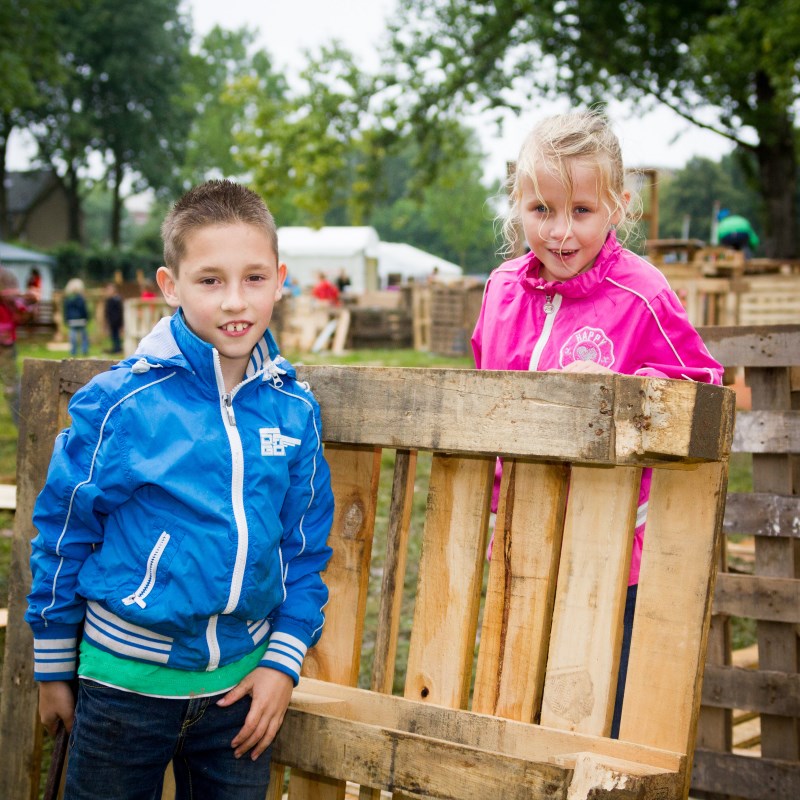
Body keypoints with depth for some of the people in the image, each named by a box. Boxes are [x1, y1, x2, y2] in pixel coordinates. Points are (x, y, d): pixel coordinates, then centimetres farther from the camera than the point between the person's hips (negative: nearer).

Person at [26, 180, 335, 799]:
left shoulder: (295, 410, -5)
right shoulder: (119, 403, -14)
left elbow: (307, 546, 4)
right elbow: (63, 533, -4)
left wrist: (284, 661, -1)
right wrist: (53, 670, 3)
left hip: (242, 682, 3)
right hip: (126, 674, -2)